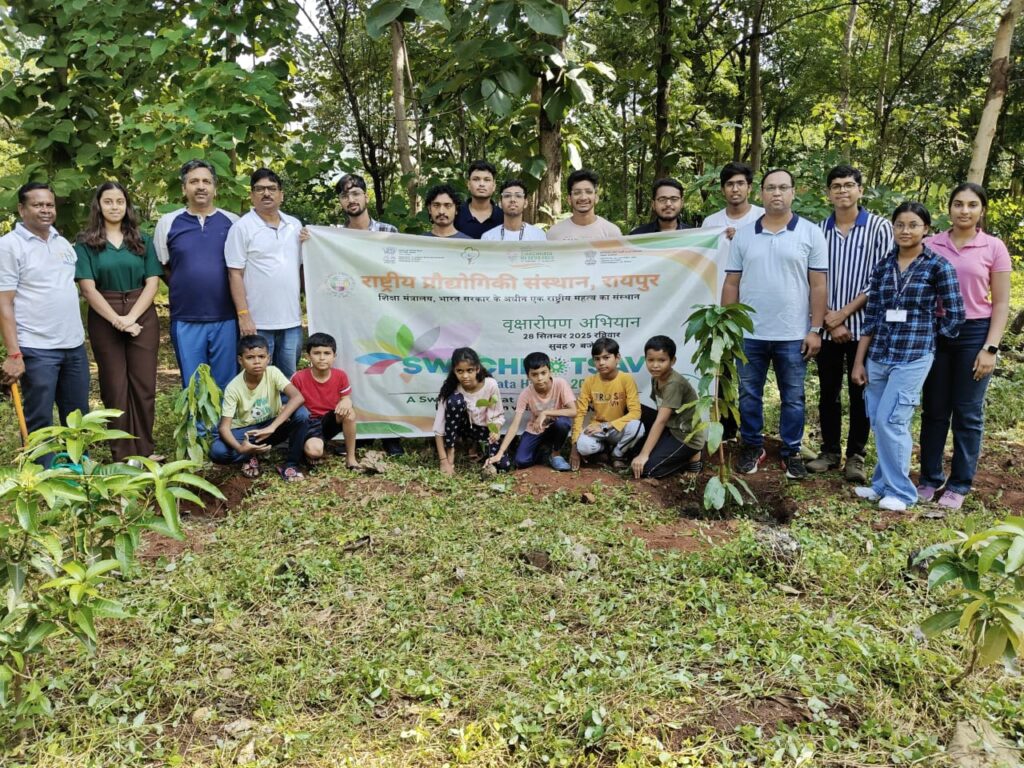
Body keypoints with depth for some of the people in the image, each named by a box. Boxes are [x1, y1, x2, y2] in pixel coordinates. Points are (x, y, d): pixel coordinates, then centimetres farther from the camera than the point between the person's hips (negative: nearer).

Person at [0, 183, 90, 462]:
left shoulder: (63, 243, 12)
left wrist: (79, 333, 13)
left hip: (74, 346, 6)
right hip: (37, 350, -6)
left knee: (78, 417, 13)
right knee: (40, 421, 2)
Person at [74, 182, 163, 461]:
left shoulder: (142, 240, 8)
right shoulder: (86, 242, 3)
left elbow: (152, 282, 0)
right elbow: (88, 288, -5)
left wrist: (131, 317, -12)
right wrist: (117, 320, -15)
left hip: (142, 317, 1)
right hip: (105, 320, -1)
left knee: (144, 384, 1)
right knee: (114, 387, 3)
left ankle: (144, 450, 10)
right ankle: (122, 454, 9)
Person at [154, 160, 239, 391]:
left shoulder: (232, 222, 5)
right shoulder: (168, 222, 5)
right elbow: (162, 268, 12)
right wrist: (185, 287, 3)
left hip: (226, 319, 0)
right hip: (186, 321, 0)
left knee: (226, 386, 7)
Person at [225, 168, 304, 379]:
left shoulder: (295, 225, 11)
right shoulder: (242, 227, -4)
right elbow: (235, 275, -7)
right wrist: (243, 315, -13)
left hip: (292, 321, 5)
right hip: (258, 323, -4)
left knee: (289, 381, 12)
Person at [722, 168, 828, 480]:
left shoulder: (811, 233, 0)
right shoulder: (743, 235, 6)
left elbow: (818, 286, -2)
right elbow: (731, 284, 7)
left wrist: (815, 330, -6)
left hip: (793, 335, -2)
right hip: (749, 333, 2)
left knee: (793, 398, 9)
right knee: (749, 395, 11)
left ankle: (791, 452, 22)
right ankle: (752, 447, 26)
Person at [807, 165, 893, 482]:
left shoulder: (879, 228, -3)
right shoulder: (818, 230, 5)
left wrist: (844, 313, -11)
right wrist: (830, 321, -6)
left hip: (864, 325, -2)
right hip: (827, 327, 2)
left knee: (860, 393, 5)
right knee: (828, 392, 9)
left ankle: (855, 455, 15)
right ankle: (830, 451, 21)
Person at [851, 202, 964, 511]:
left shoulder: (938, 266, -4)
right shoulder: (883, 266, 7)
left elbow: (955, 315, -2)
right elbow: (871, 317, 8)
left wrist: (924, 335, 8)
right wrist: (859, 361, 7)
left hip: (913, 356, -4)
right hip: (878, 356, 4)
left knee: (889, 421, -8)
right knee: (878, 423, 9)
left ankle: (900, 491, 7)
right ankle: (883, 483, 25)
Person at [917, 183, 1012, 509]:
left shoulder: (994, 248, -2)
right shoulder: (931, 244, 2)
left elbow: (1001, 304, -2)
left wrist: (990, 348, -9)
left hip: (974, 334, -1)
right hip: (935, 332, 2)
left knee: (968, 413, 6)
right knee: (934, 410, 10)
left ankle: (959, 484, 17)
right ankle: (930, 477, 22)